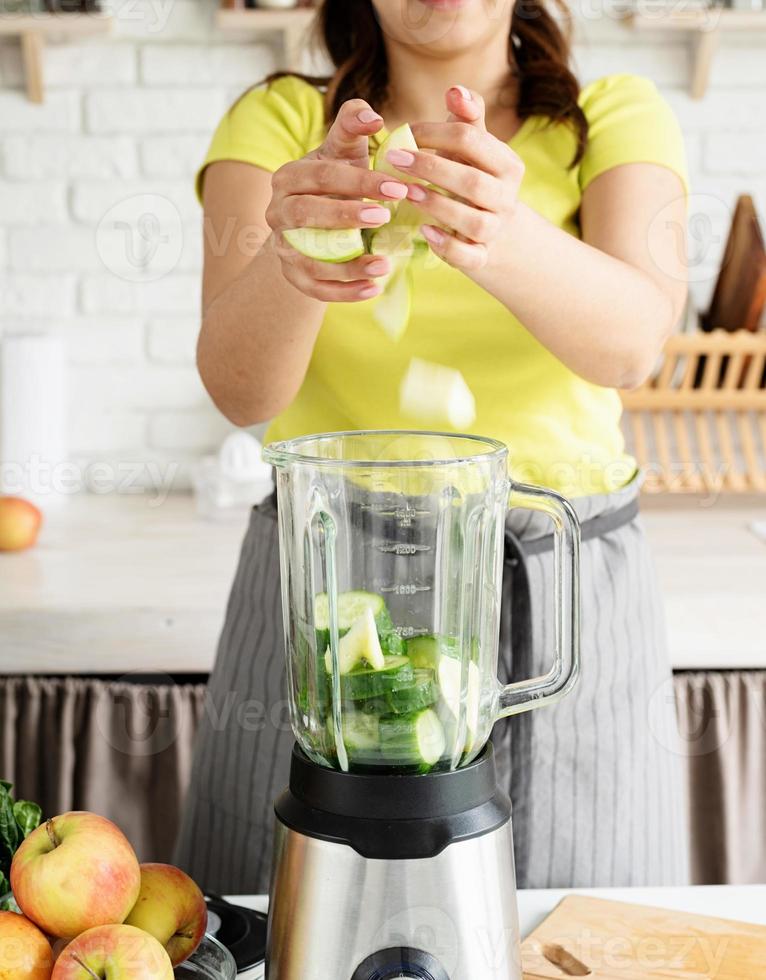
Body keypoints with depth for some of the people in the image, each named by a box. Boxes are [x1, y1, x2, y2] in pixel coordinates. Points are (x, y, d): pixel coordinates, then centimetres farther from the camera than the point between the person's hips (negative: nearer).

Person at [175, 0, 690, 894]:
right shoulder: (279, 122, 0)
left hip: (568, 595, 1)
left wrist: (505, 238, -40)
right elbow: (239, 388, -16)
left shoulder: (618, 118, 1)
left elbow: (631, 342, -19)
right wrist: (292, 262, -38)